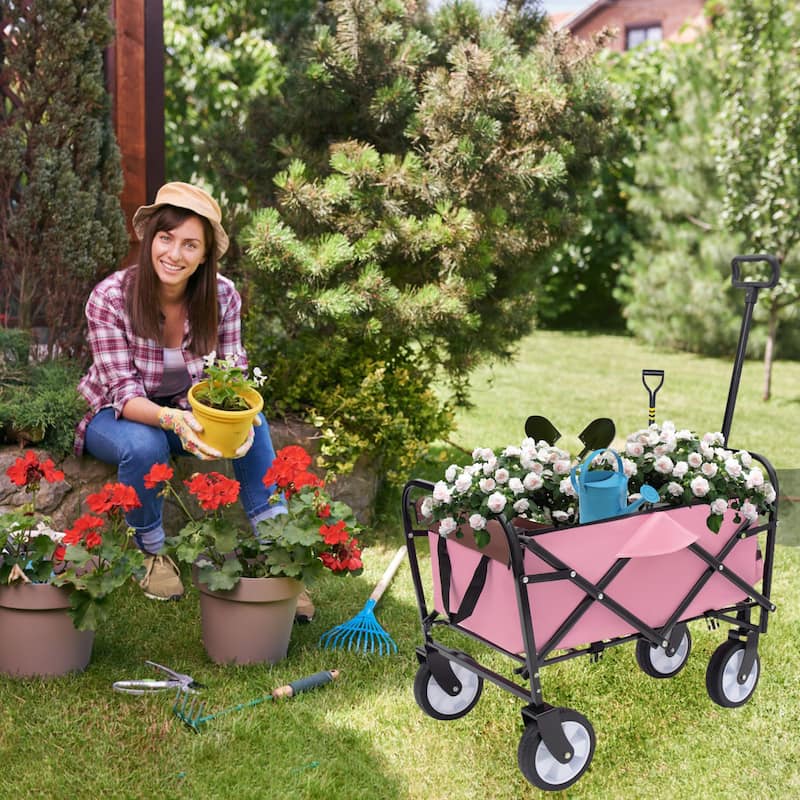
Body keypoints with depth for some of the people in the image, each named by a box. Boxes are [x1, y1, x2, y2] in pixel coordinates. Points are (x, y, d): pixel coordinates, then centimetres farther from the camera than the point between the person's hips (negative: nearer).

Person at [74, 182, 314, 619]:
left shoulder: (223, 296, -14)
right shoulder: (110, 298, -22)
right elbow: (123, 393, -25)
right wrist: (172, 419, -46)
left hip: (189, 414, 2)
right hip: (117, 417, -2)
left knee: (252, 423, -27)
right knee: (144, 445, -37)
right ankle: (152, 553, -9)